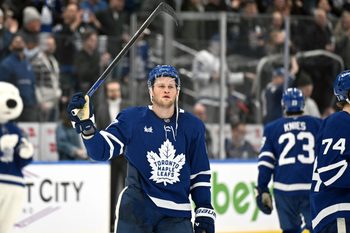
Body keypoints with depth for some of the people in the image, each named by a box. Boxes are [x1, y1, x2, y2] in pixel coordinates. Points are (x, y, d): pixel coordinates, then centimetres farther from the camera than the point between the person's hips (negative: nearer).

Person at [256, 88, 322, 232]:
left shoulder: (272, 128, 9)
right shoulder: (317, 125, 8)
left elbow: (265, 162, 4)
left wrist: (262, 190, 7)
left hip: (284, 188, 1)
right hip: (313, 187, -1)